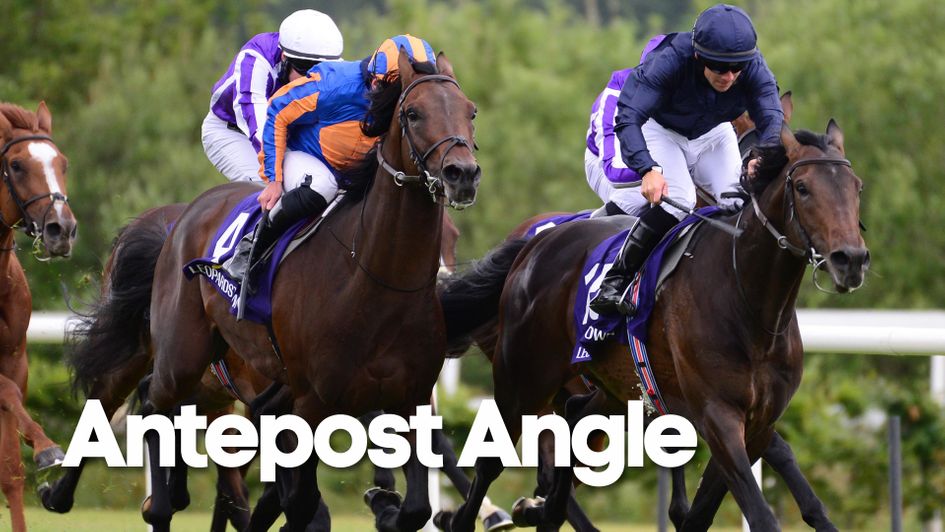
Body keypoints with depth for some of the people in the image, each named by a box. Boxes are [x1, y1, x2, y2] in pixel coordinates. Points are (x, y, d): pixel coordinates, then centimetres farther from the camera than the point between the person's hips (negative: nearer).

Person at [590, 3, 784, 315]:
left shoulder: (755, 70, -27)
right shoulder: (669, 61, -37)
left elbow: (772, 120, -36)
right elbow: (628, 118, -43)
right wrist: (648, 169, -60)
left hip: (713, 136, 4)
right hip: (660, 131, -4)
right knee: (677, 200, -29)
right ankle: (614, 281, -19)